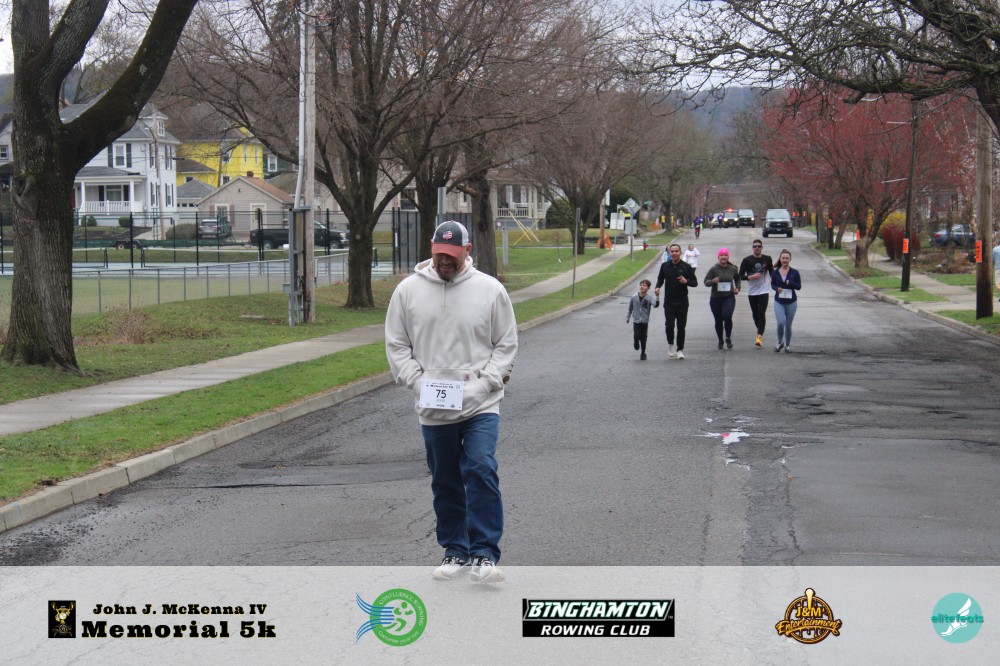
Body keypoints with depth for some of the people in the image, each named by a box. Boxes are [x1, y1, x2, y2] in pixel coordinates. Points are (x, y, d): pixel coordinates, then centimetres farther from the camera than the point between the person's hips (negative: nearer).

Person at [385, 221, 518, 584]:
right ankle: (455, 551, 24)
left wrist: (485, 381, -8)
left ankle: (484, 554, -14)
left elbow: (507, 343, 5)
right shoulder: (408, 291, 3)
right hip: (432, 408, 3)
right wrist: (417, 382, -6)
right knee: (445, 483, 11)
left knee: (481, 471, -17)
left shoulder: (490, 289, 0)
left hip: (480, 405, -2)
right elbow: (396, 344, 8)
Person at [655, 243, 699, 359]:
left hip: (682, 302, -1)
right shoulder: (664, 266, 4)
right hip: (669, 302, 1)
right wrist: (658, 287, -2)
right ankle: (670, 344, 14)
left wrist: (686, 281, -19)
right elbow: (660, 279, 18)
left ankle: (680, 350, 14)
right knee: (669, 324, -11)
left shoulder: (686, 267, -2)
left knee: (681, 327, 2)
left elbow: (695, 282, 2)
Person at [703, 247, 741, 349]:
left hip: (729, 297, 0)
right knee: (718, 320, 7)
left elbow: (737, 279, 23)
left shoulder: (732, 269, 3)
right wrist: (713, 281, -25)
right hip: (715, 298, 0)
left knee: (727, 316, -20)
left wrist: (737, 288, 7)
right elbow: (706, 281, -5)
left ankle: (728, 338, 1)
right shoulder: (714, 269, -4)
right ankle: (720, 340, 27)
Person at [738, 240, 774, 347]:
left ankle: (760, 336, -16)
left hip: (764, 290, -1)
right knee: (755, 313, 13)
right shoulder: (747, 260, -3)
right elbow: (741, 276, -3)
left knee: (761, 313, -12)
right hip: (752, 291, 1)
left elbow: (772, 272, 17)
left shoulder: (767, 259, 2)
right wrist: (751, 277, -19)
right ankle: (759, 329, 38)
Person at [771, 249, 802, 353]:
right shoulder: (775, 272, 0)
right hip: (779, 302, 0)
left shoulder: (794, 273, -3)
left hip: (791, 302, 0)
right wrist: (777, 288, -13)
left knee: (788, 325, 8)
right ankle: (780, 342, 9)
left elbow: (799, 286, -3)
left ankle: (787, 345, 26)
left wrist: (790, 283, -21)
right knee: (781, 322, -15)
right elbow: (772, 285, 9)